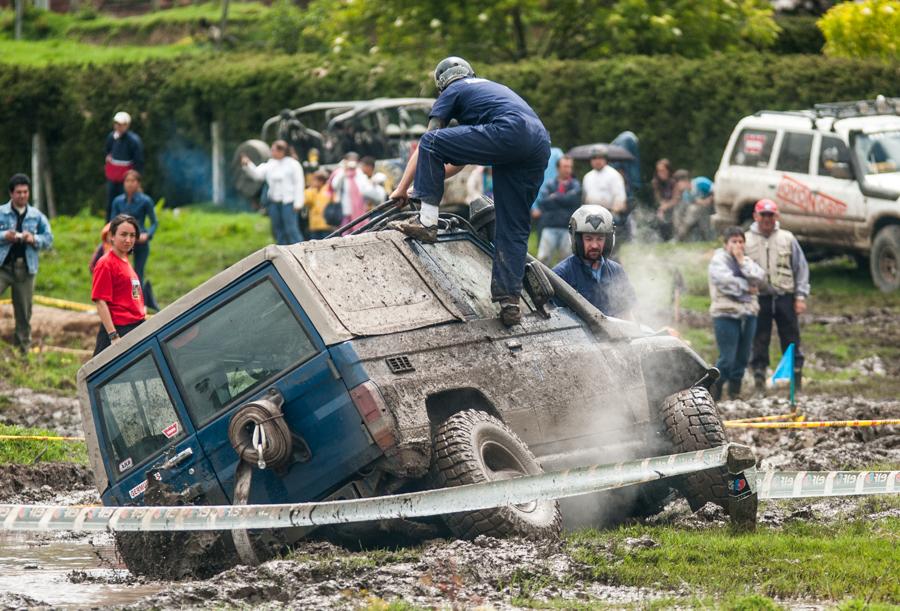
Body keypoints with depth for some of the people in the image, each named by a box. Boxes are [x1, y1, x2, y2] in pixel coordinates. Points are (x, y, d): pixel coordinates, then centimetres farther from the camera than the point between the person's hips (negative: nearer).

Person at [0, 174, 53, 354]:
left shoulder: (37, 216, 8)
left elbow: (48, 238, 9)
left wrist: (34, 239, -10)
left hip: (26, 268, 2)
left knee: (24, 311, 7)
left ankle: (23, 348, 14)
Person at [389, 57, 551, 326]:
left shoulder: (453, 91, 20)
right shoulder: (491, 88, 41)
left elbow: (427, 146, 18)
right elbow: (462, 157, 46)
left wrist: (402, 188, 26)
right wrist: (433, 180, 51)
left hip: (510, 132, -7)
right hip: (541, 145, 7)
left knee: (430, 143, 2)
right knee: (514, 230, 11)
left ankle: (427, 222, -1)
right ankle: (510, 301, 3)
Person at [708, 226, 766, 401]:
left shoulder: (747, 261, 18)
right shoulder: (718, 260, 0)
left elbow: (760, 278, 0)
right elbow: (726, 282, -16)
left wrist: (742, 262, -4)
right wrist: (747, 288, -6)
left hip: (748, 314, 6)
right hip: (726, 314, -6)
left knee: (742, 358, 8)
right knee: (727, 359, -10)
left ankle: (735, 391, 19)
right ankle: (714, 391, 1)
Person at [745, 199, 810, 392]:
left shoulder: (787, 239, 8)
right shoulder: (746, 241, 6)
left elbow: (801, 267, 9)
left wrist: (801, 296, 1)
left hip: (785, 297, 1)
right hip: (759, 298, 0)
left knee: (791, 341, 2)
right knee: (759, 343, 1)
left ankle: (796, 381, 7)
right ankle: (759, 379, 5)